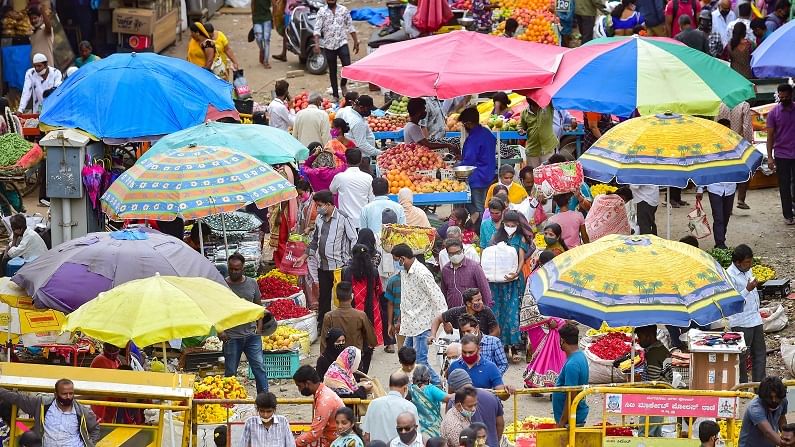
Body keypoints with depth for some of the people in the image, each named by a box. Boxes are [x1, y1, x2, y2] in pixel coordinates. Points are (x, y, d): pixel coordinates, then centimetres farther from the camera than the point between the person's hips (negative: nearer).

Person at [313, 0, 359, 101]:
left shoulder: (343, 10, 3)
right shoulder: (322, 12, -2)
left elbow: (350, 27, 9)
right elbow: (317, 29, -8)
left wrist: (356, 42, 10)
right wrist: (317, 44, -20)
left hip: (342, 43, 0)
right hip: (329, 45, 0)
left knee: (347, 66, -16)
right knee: (332, 71, 6)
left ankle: (343, 84, 13)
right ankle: (335, 95, 16)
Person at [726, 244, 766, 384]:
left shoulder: (748, 270, 8)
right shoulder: (730, 276, -18)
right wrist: (748, 289, -28)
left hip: (755, 319, 8)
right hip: (741, 323, -8)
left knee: (760, 354, 11)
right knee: (742, 357, 3)